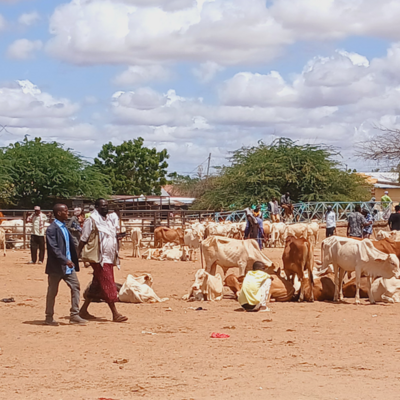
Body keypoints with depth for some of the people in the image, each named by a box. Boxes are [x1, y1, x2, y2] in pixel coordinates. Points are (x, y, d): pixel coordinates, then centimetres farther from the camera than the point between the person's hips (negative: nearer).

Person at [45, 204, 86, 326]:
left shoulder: (64, 227, 13)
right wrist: (65, 260, -27)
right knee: (52, 292, 4)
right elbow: (53, 248, -22)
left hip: (68, 266, 8)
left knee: (75, 287, 1)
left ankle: (74, 315, 5)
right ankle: (49, 317, 14)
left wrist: (74, 261, 11)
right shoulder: (52, 229, -14)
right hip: (56, 266, -8)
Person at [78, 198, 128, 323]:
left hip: (109, 258, 8)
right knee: (108, 285, -10)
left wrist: (116, 256, 17)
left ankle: (83, 310, 20)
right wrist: (79, 254, -12)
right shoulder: (91, 220, -8)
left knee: (96, 285, 11)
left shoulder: (108, 220, 17)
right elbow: (83, 239, -9)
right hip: (98, 258, -8)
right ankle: (115, 314, -10)